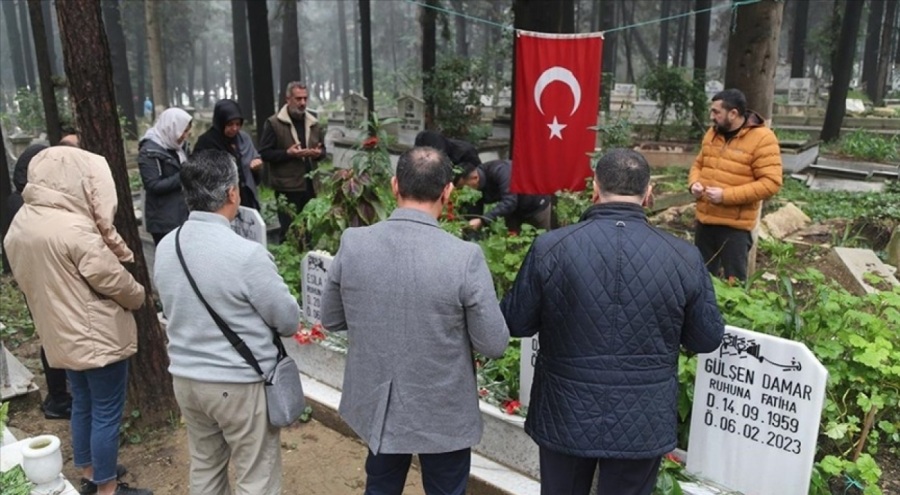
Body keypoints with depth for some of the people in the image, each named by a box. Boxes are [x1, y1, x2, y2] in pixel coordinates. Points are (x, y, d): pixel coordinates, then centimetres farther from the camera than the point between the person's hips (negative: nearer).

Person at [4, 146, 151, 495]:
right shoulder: (75, 229, -25)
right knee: (107, 413, 5)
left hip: (60, 335, 9)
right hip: (99, 336, -9)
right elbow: (113, 280, -19)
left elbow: (26, 278, 13)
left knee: (83, 405, 23)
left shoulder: (20, 224, 2)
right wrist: (139, 297, 1)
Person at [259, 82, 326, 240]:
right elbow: (265, 153, -7)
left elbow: (322, 149, 21)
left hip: (310, 185, 5)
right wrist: (288, 153, -20)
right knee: (289, 231, -1)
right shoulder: (274, 123, -5)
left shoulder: (313, 123, 13)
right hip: (287, 187, -5)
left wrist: (319, 153, -3)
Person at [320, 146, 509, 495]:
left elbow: (331, 320, 0)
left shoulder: (352, 243, -13)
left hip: (375, 405, 3)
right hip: (444, 414, -3)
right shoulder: (465, 257, -23)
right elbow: (494, 345, -15)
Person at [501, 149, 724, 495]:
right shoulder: (684, 257, -12)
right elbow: (708, 339, 0)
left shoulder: (551, 248, -15)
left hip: (565, 416, 0)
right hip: (643, 424, 1)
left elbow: (515, 324, -4)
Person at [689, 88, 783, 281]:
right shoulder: (713, 133, 8)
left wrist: (726, 195, -23)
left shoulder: (762, 139, -14)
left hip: (735, 225, -6)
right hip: (705, 219, 6)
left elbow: (770, 183, -18)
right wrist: (694, 183, -4)